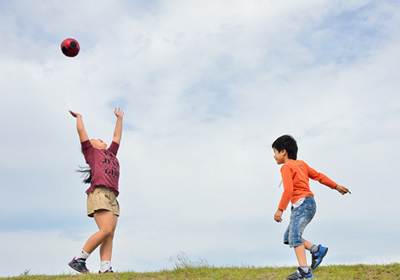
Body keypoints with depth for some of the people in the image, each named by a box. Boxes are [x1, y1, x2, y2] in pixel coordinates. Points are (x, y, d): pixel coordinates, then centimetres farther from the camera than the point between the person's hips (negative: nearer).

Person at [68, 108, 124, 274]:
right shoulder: (91, 152, 16)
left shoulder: (110, 153, 32)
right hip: (99, 193, -6)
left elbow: (117, 137, 42)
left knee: (110, 235, -8)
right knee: (106, 230, -20)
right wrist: (78, 116, 33)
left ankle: (105, 269, -16)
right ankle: (79, 259, -11)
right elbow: (81, 131, 16)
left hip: (112, 197, 6)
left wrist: (119, 118, 50)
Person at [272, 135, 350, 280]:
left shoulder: (286, 167, -6)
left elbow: (288, 189, -18)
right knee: (288, 237, 10)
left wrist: (280, 209, -19)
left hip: (302, 203, -10)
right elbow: (318, 176, 22)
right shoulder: (301, 163, 21)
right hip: (309, 204, 10)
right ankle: (316, 250, 4)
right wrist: (336, 186, 28)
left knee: (294, 236, -17)